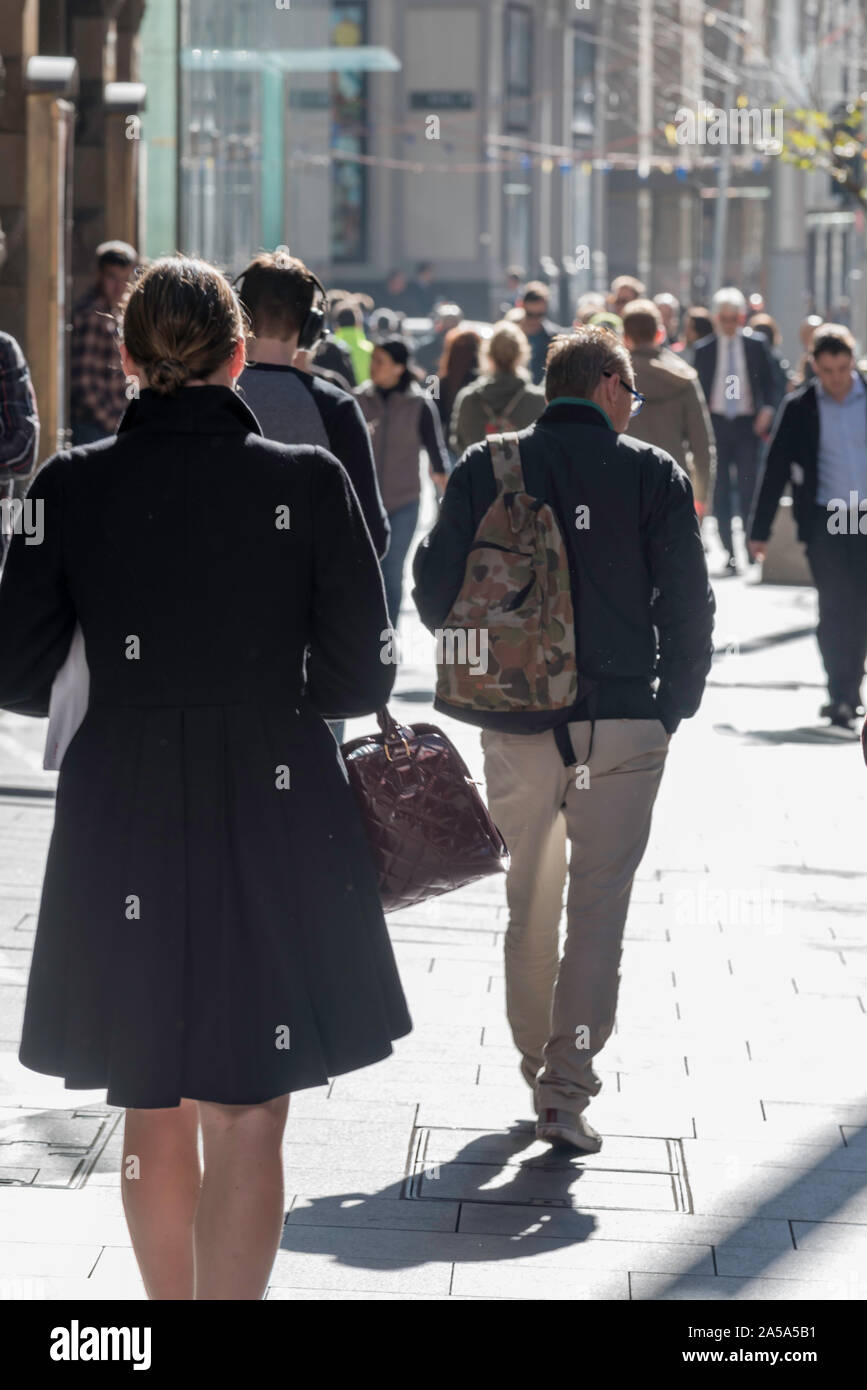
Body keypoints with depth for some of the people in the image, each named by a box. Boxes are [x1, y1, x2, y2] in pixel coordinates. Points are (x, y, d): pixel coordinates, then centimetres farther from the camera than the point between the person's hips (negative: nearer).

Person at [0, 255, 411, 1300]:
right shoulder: (308, 482, -7)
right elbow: (357, 682, -5)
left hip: (123, 834, 2)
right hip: (274, 831, -2)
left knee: (152, 1117, 18)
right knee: (245, 1127, 3)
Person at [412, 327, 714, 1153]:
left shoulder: (486, 469, 3)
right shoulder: (652, 474, -2)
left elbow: (433, 588, 3)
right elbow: (688, 603, -4)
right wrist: (674, 705, 8)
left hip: (516, 724, 2)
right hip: (624, 726, -2)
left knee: (530, 900, 16)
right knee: (599, 906, 1)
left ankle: (538, 1067, 26)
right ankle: (566, 1090, -6)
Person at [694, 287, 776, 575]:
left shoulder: (755, 346, 4)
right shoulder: (704, 350, 4)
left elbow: (767, 382, 10)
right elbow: (698, 389, 6)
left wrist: (767, 409, -7)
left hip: (747, 424, 0)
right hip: (715, 423, 0)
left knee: (748, 487, -3)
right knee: (720, 491, 0)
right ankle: (729, 554, 3)